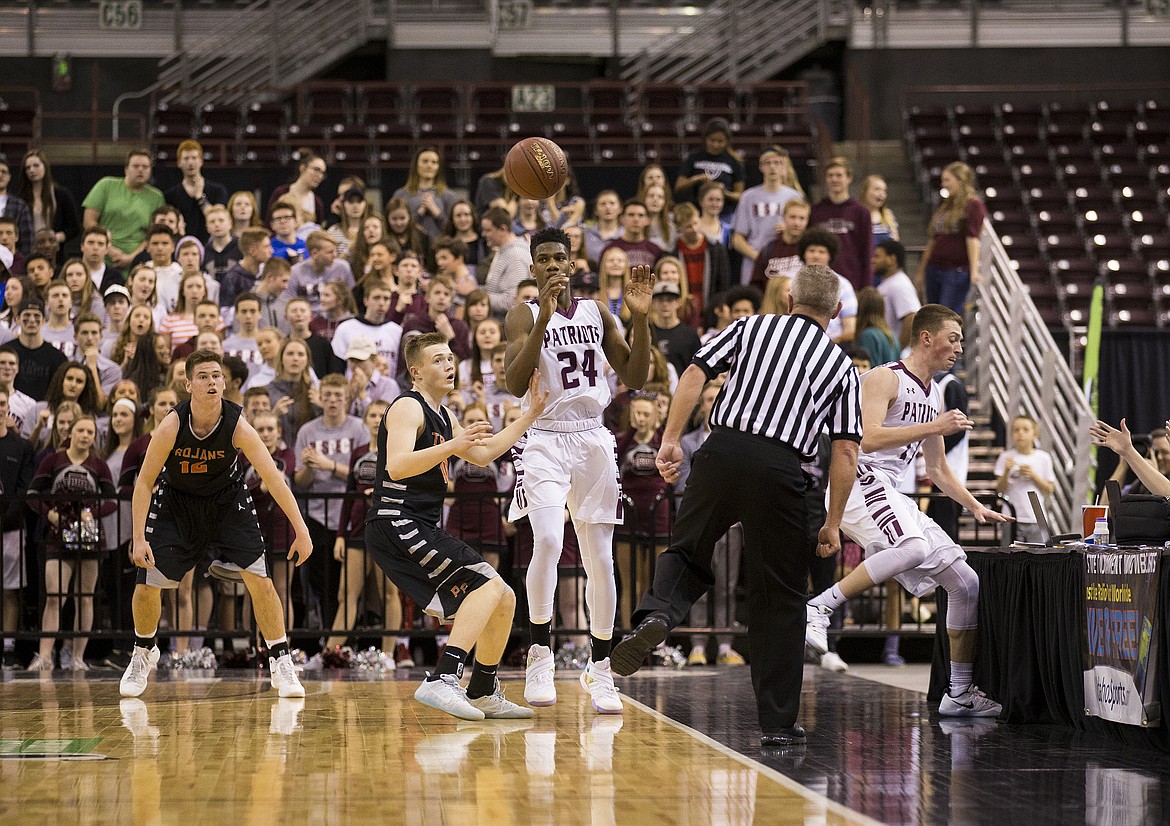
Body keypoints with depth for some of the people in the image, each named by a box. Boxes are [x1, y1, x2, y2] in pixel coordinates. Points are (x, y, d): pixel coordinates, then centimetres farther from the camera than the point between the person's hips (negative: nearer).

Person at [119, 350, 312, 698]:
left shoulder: (237, 427, -27)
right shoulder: (171, 426, -27)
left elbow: (273, 478, -26)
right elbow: (145, 482, -17)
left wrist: (301, 530, -31)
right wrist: (139, 539, -24)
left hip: (228, 502, 0)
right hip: (176, 503, 0)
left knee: (260, 580, -13)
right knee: (146, 587, -3)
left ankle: (281, 663, 1)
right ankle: (143, 654, 26)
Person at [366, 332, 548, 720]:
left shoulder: (441, 417, 21)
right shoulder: (408, 407, -9)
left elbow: (483, 454, 29)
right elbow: (397, 466, -24)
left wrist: (531, 415, 24)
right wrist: (452, 446, -35)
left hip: (421, 530, 10)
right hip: (397, 525, -10)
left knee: (503, 599, 13)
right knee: (489, 586, -23)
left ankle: (483, 695, 23)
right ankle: (441, 681, -32)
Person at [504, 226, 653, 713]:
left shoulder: (597, 313, 9)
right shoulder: (525, 315, -1)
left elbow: (635, 378, 5)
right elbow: (515, 385, -16)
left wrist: (640, 318, -8)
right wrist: (545, 319, -25)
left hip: (593, 440, 4)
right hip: (545, 440, -4)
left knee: (600, 560, 4)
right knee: (548, 541, -25)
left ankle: (599, 671, 15)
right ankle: (540, 654, -13)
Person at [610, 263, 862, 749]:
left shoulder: (751, 327, 16)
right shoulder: (841, 367, 14)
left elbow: (695, 375, 3)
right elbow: (845, 451, 6)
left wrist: (670, 440, 5)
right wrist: (832, 523, 10)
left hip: (722, 453, 1)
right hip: (780, 471, -1)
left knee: (687, 552, 21)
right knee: (779, 599, 9)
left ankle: (657, 614, -13)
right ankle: (778, 722, 11)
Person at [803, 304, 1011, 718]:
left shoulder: (934, 395, 21)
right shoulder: (885, 378, -5)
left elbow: (937, 470, 31)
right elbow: (868, 439, -21)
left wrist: (975, 506, 21)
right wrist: (933, 427, -20)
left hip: (891, 496, 9)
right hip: (859, 481, -9)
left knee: (967, 583, 5)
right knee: (913, 546, -38)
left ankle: (960, 692, 11)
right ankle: (818, 608, -33)